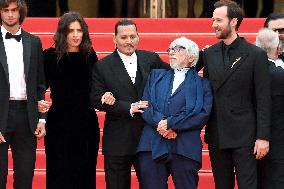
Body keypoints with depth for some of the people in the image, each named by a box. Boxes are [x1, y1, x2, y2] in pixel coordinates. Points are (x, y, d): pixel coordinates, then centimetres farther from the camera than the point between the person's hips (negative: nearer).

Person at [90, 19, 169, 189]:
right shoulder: (103, 66, -1)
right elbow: (97, 100, -6)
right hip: (118, 141, -2)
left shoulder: (151, 59, 6)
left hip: (148, 137, 2)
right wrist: (128, 108, -16)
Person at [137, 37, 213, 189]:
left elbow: (202, 114, -3)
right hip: (152, 146, 2)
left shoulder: (202, 84, 12)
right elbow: (145, 105, 8)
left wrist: (171, 123, -11)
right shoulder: (156, 76, 21)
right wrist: (160, 123, -12)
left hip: (185, 149, -2)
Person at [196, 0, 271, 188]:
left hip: (244, 137, -5)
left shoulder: (256, 54, -5)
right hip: (217, 136, 5)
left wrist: (263, 137, -12)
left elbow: (263, 100, -7)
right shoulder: (209, 54, 9)